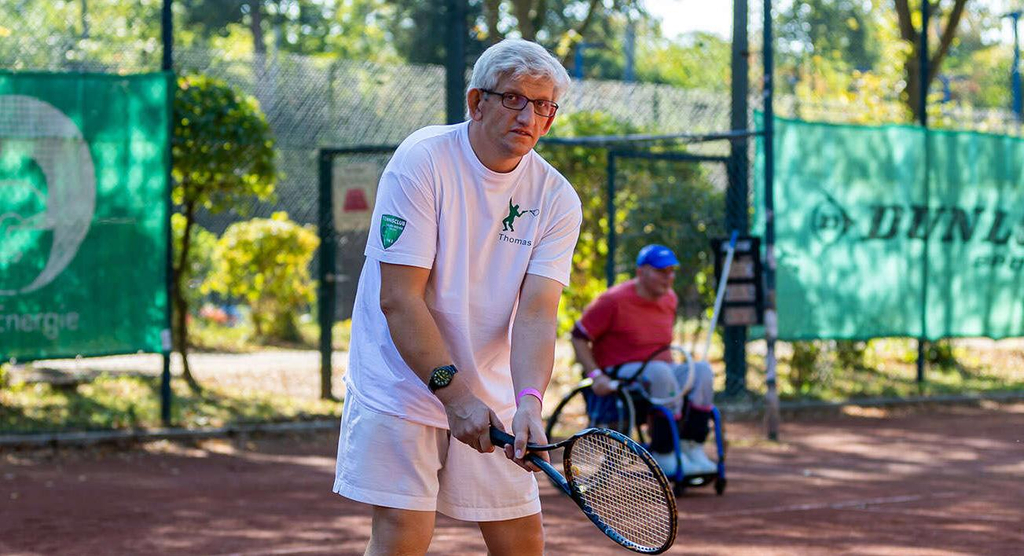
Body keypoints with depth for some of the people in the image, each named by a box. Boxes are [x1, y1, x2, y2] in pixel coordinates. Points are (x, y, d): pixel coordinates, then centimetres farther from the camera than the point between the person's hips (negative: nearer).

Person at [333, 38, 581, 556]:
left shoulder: (556, 200, -3)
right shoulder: (421, 160, -14)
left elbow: (536, 314, -13)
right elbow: (398, 298, -19)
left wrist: (527, 401, -31)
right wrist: (455, 392, -27)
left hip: (490, 399, 4)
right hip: (401, 383, -4)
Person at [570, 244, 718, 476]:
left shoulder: (669, 300, 10)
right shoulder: (615, 300, -11)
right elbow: (578, 336, -8)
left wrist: (671, 364, 14)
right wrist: (596, 375, -17)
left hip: (661, 371, 7)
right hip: (619, 373, -7)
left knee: (702, 370, -17)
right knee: (660, 373, -36)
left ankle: (691, 447, -20)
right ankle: (664, 456, -33)